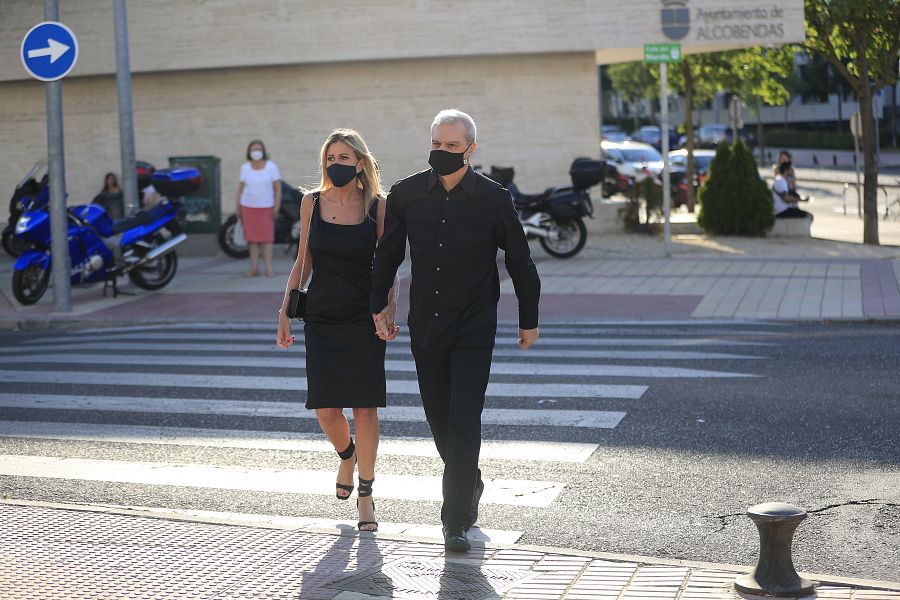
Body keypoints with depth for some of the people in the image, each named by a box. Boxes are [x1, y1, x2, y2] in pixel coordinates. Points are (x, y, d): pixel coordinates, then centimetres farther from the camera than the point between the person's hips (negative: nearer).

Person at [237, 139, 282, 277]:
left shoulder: (271, 167, -1)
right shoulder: (245, 167, 6)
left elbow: (278, 188, -2)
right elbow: (240, 187, 10)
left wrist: (277, 206, -9)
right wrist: (237, 207, 7)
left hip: (266, 207, -2)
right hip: (248, 207, 2)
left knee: (266, 237, -3)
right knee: (252, 237, 4)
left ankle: (268, 268, -2)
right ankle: (254, 268, 8)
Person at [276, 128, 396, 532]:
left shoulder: (377, 206, -2)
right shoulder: (312, 203, 4)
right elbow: (304, 261, 10)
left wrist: (389, 309, -14)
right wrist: (285, 311, 5)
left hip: (364, 318, -2)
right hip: (321, 317, 2)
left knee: (365, 408, -2)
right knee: (325, 407, -2)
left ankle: (365, 496, 12)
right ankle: (347, 456, 33)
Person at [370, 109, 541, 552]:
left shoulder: (493, 198, -7)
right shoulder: (406, 195, 0)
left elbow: (520, 262, 3)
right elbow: (388, 254, 13)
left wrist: (529, 320, 7)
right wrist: (379, 306, 11)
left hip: (474, 329, -3)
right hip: (425, 327, 4)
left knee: (463, 424, -10)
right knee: (440, 422, 13)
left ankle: (456, 521, -5)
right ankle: (470, 485, 38)